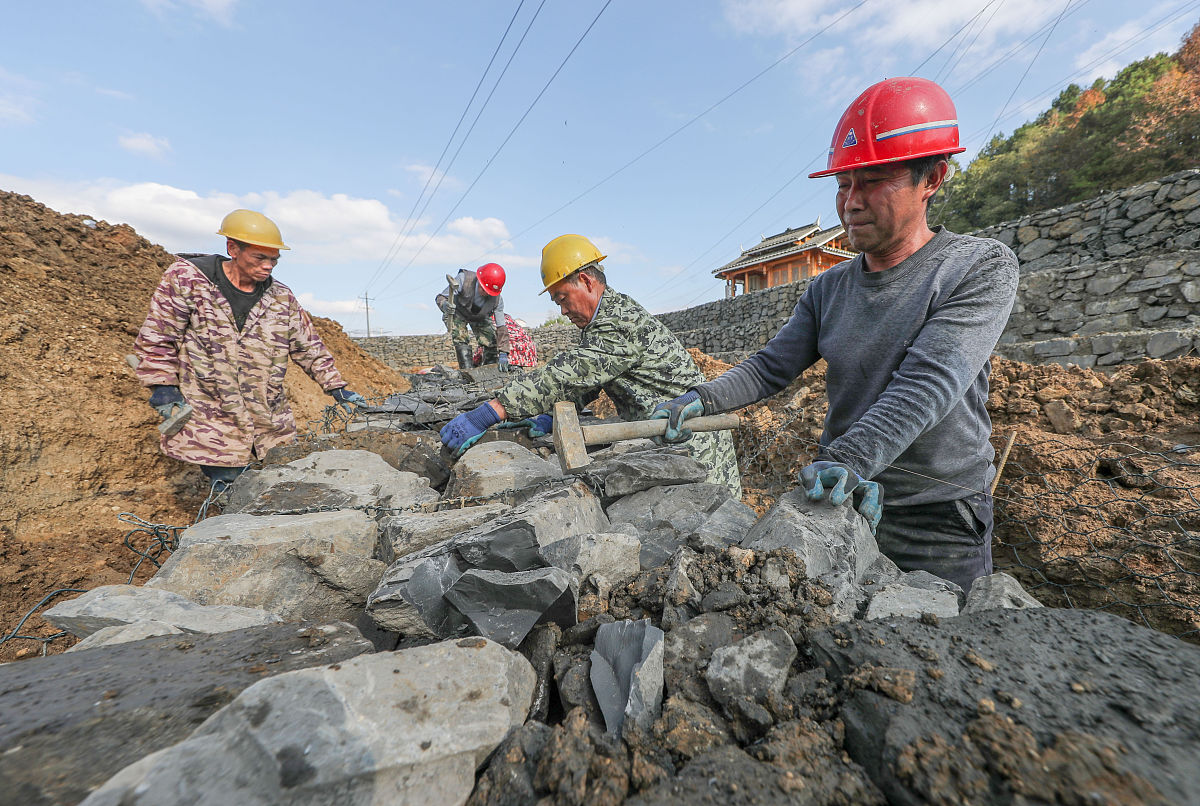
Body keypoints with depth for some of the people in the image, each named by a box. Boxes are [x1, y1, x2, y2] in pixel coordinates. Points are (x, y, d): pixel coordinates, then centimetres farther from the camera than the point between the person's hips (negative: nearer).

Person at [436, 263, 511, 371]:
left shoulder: (497, 300, -30)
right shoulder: (463, 279, -36)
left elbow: (501, 328, -25)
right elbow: (440, 297, -29)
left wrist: (503, 354, -30)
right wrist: (445, 305, -55)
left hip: (480, 317, 2)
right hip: (457, 313, -2)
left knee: (491, 342, -11)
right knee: (461, 339, -24)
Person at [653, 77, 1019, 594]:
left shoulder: (981, 268, -10)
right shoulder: (828, 290, 5)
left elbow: (928, 382, -25)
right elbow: (772, 367, -1)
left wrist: (851, 457, -39)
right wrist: (703, 399, -18)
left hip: (940, 521, -4)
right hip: (837, 501, 5)